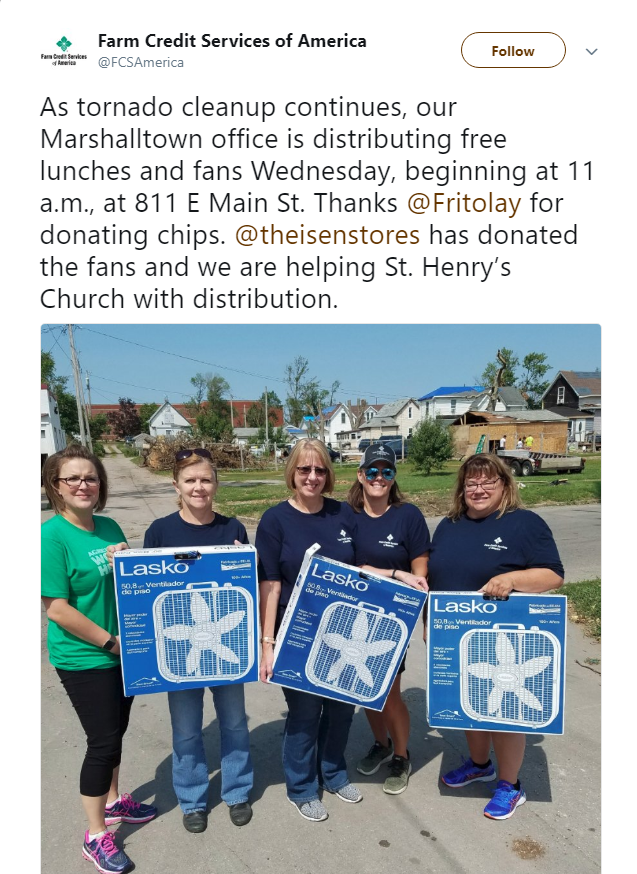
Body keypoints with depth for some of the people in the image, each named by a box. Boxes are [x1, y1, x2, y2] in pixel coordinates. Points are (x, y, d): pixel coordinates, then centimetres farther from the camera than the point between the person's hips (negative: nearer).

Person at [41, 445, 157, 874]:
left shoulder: (109, 527, 1)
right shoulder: (53, 536, -19)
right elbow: (57, 609, -20)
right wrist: (111, 643, -17)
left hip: (123, 652, 6)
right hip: (83, 659, -6)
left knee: (115, 732, 21)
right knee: (103, 741, 3)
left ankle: (113, 801, 44)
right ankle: (96, 836, 24)